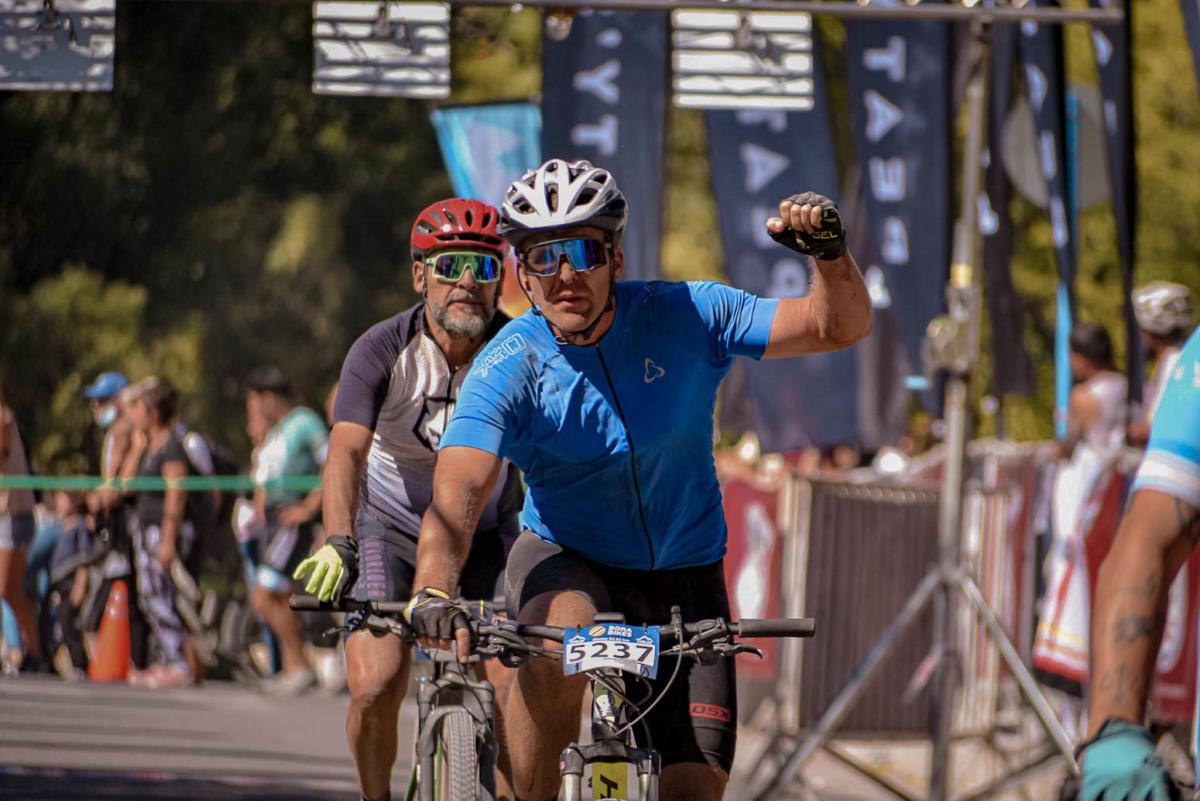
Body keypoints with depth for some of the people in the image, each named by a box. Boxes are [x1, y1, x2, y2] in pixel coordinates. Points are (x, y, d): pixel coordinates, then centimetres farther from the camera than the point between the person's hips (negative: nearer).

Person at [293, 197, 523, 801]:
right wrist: (339, 544, -51)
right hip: (391, 527, -1)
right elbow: (347, 451, -34)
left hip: (486, 533, 1)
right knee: (375, 688, -16)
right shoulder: (383, 351, -22)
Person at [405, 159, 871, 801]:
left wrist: (829, 253, -37)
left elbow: (838, 328, -15)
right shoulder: (508, 367, -18)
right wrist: (431, 591, -51)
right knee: (561, 633, -38)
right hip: (562, 559, -2)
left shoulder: (684, 318, -13)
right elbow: (457, 494, -31)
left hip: (684, 576, 2)